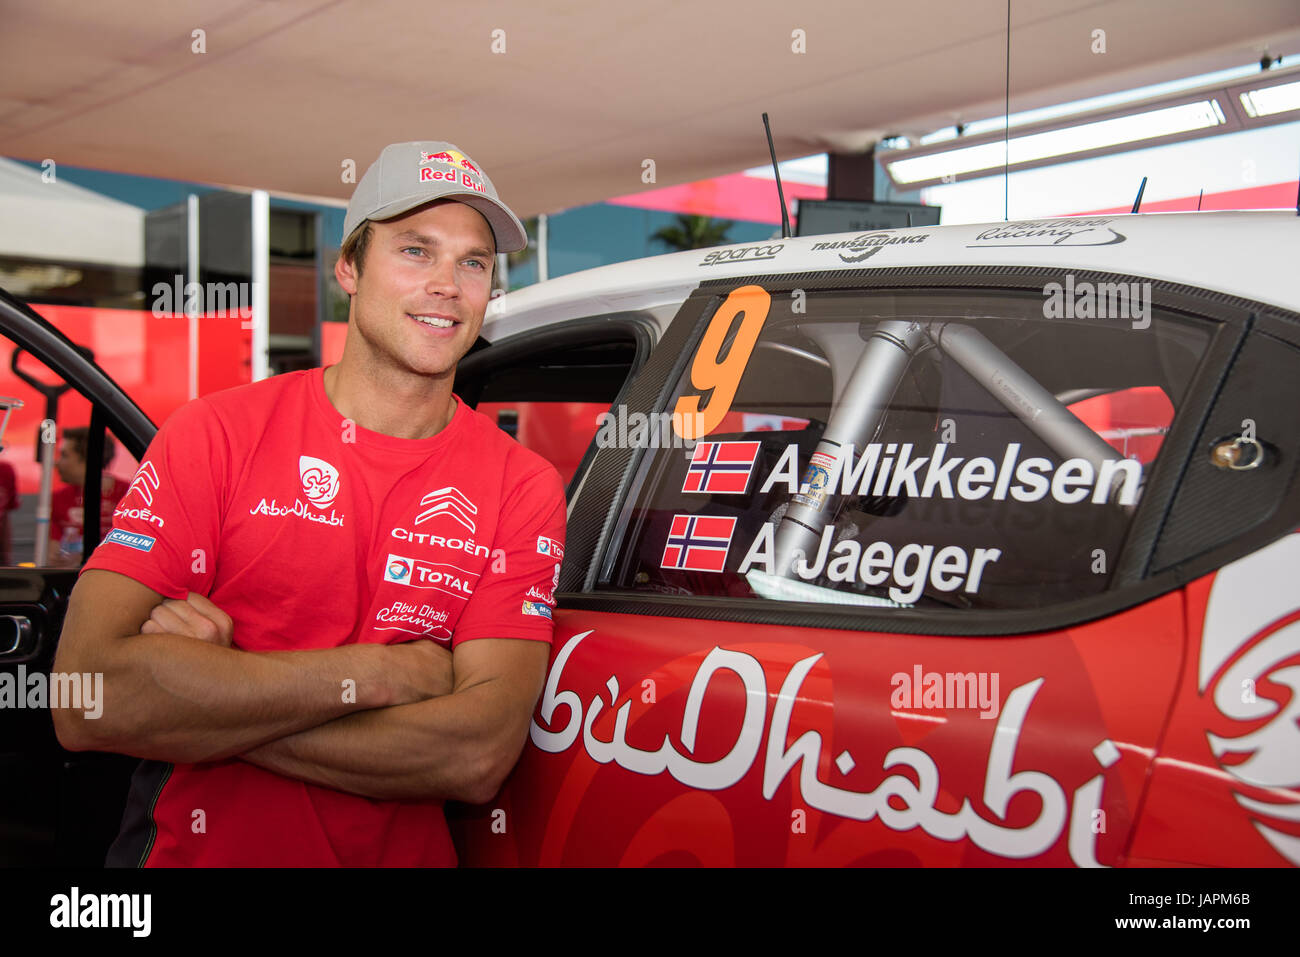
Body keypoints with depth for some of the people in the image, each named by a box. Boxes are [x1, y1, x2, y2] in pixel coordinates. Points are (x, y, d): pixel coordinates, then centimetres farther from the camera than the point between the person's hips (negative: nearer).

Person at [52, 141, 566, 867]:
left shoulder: (524, 487, -1)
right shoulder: (216, 434, -1)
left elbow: (480, 755, -12)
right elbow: (87, 700, -12)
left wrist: (199, 702, -14)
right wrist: (378, 673, -13)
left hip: (407, 853, 1)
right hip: (197, 849, -1)